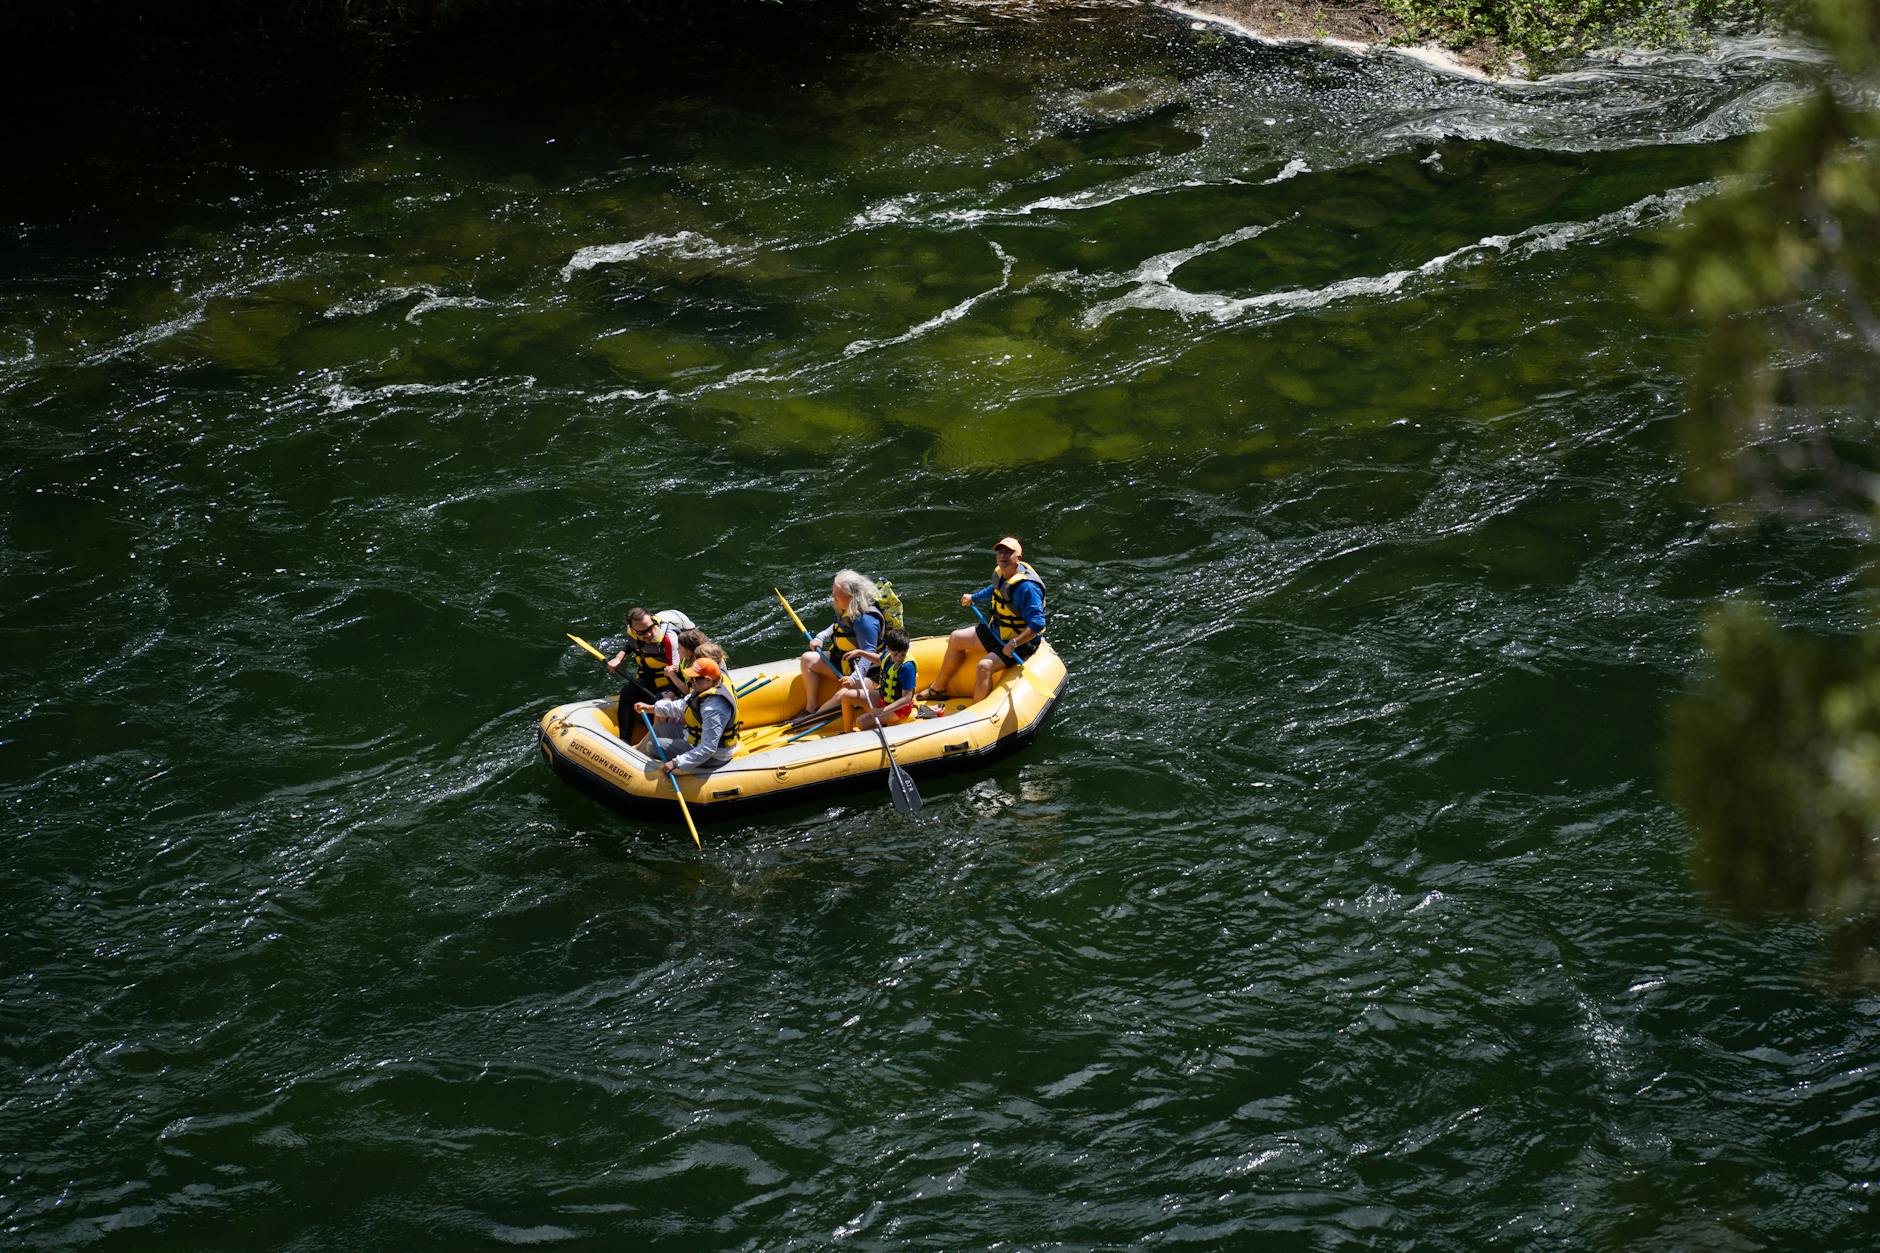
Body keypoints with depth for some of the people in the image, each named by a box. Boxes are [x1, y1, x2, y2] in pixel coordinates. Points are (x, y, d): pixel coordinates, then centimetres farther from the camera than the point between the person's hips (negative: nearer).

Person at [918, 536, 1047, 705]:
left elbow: (1037, 624, -31)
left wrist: (1014, 643, -36)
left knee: (984, 666, -32)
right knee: (956, 639, 17)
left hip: (1020, 642, -10)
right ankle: (937, 689, 30)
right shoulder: (1000, 574, -1)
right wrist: (973, 598, 28)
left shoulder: (1027, 587, -29)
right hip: (997, 632, 10)